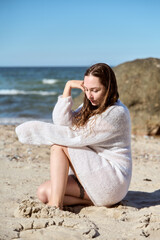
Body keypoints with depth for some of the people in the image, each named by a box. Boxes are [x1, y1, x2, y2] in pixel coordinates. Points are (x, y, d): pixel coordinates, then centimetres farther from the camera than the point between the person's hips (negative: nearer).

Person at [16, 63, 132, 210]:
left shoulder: (117, 113, -17)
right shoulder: (91, 107, 10)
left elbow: (76, 136, -20)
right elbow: (63, 123, -4)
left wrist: (37, 130, -14)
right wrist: (68, 87, -8)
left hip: (113, 182, -9)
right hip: (93, 177, 9)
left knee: (59, 146, -15)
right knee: (44, 192, -7)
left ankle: (56, 204, -18)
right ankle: (99, 200, -4)